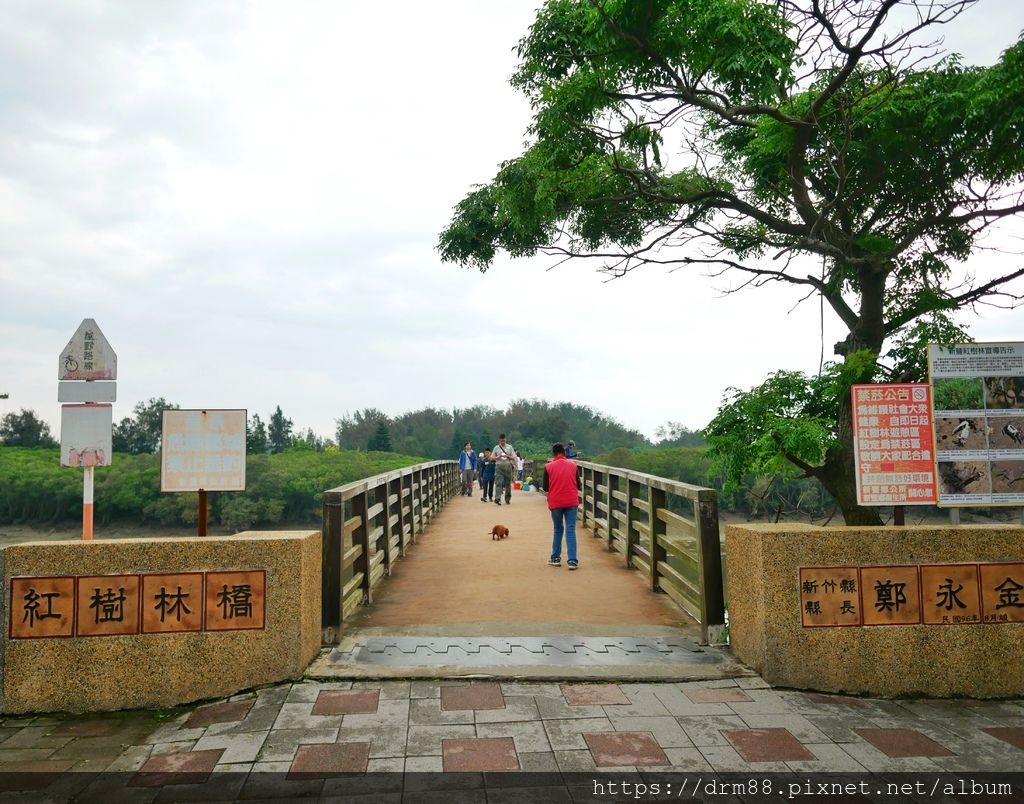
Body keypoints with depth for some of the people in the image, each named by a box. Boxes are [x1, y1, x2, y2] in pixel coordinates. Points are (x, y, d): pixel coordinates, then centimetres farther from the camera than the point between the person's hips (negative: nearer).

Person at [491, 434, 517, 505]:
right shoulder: (496, 447, 7)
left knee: (508, 483, 5)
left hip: (508, 466, 1)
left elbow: (514, 458, 5)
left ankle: (508, 499, 16)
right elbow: (492, 457, 7)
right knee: (498, 482, -13)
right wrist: (498, 457, -12)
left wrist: (508, 456, -15)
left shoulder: (509, 447, 8)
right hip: (499, 466, -1)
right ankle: (497, 498, -22)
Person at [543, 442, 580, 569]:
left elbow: (545, 488, 3)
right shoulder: (572, 465, 1)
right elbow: (578, 485, 8)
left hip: (555, 502, 0)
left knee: (558, 529, 17)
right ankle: (572, 561, -7)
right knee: (571, 530, 1)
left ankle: (555, 558, 20)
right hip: (571, 502, 0)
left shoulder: (548, 467, -2)